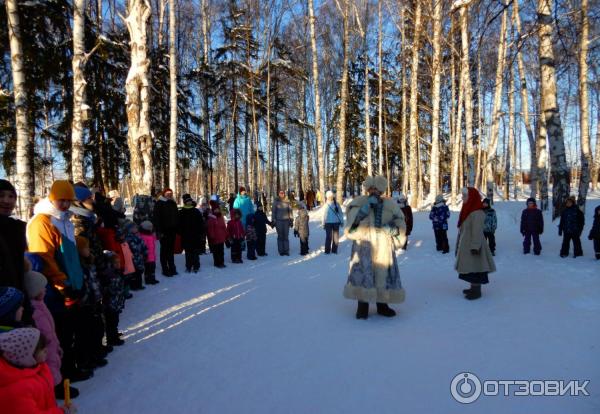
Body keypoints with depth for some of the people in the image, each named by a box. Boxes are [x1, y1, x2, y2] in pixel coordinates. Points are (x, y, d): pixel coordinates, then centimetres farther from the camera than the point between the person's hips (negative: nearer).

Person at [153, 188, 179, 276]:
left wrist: (178, 228, 9)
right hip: (164, 231, -5)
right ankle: (165, 269, 7)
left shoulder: (173, 203, 13)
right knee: (164, 250, 2)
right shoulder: (159, 204, -5)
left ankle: (172, 268, 20)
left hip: (173, 230, 6)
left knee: (171, 250, 12)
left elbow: (177, 216, 17)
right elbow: (156, 218, -12)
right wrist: (158, 231, -18)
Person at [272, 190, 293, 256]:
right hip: (279, 221, -1)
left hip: (286, 220, 1)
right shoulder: (276, 201, 0)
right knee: (280, 236, 2)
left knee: (286, 236, 1)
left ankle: (286, 250, 8)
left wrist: (291, 220, 8)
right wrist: (273, 220, 0)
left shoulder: (287, 201, 3)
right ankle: (281, 251, 8)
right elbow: (273, 211, 4)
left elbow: (290, 211, 10)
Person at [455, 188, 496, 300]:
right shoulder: (468, 210, 11)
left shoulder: (477, 213, -19)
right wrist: (459, 245, 18)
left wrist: (475, 247, -24)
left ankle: (477, 291, 7)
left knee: (474, 267, -2)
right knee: (470, 267, 16)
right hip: (466, 245, 10)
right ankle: (473, 288, 28)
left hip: (472, 246, -10)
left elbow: (477, 231, -22)